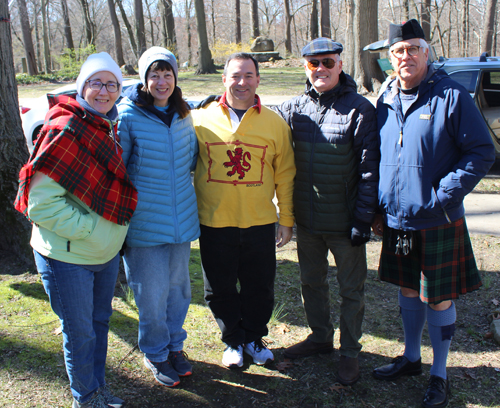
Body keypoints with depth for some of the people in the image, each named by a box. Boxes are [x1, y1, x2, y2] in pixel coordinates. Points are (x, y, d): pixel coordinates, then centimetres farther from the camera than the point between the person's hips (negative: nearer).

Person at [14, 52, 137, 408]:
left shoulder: (110, 129, 5)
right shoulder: (65, 129, -20)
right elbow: (41, 202, -23)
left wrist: (114, 232, 10)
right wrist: (88, 229, -22)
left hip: (107, 253, 7)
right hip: (67, 257, -7)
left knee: (100, 322, 21)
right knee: (80, 332, 9)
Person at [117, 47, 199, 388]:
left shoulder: (183, 114, 5)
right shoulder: (128, 115, -11)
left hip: (182, 217, 5)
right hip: (144, 222, -5)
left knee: (179, 286, 17)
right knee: (152, 294, 5)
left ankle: (175, 345, 38)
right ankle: (156, 354, 29)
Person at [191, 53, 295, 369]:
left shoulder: (275, 123, 1)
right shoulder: (202, 119, 0)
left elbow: (285, 175, 5)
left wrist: (287, 220, 5)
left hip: (260, 223, 0)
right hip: (213, 223, 0)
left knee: (260, 288, 12)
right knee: (220, 290, 12)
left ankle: (254, 337, 36)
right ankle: (233, 340, 34)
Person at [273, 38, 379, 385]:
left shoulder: (359, 109, -12)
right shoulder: (295, 107, 2)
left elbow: (369, 169, -13)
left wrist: (363, 219, -15)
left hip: (344, 222, -5)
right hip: (306, 219, 5)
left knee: (351, 289, 9)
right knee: (311, 281, 19)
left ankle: (350, 351, 27)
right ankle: (320, 337, 40)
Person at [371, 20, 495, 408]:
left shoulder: (452, 96, -10)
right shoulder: (387, 100, 6)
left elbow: (482, 152, -10)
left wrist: (443, 194, -18)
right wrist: (379, 209, 10)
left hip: (438, 223, -5)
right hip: (397, 220, 5)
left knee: (439, 299, 6)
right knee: (408, 291, 19)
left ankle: (439, 375, 24)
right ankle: (411, 358, 38)